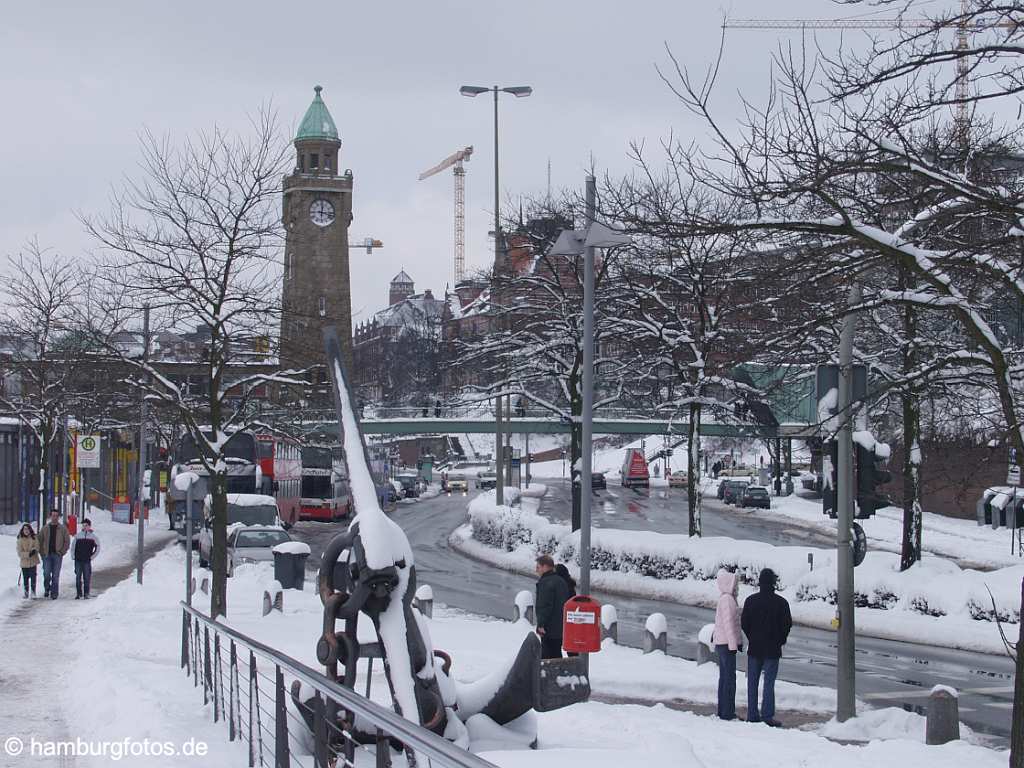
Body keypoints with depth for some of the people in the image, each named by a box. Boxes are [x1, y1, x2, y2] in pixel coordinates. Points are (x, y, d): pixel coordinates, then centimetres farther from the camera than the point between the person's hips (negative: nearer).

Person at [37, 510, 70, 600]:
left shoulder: (62, 529, 4)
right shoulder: (45, 528, 8)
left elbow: (67, 541, 4)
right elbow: (40, 540, 11)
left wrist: (62, 552, -6)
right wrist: (42, 552, 0)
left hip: (57, 555, -1)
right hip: (47, 554, 1)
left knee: (56, 575, 0)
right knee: (46, 573, -6)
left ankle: (54, 593, 6)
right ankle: (47, 588, 17)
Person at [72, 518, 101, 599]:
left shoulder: (93, 537, 3)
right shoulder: (78, 536, 8)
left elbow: (97, 548, 9)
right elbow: (73, 547, 13)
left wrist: (92, 557, 3)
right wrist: (73, 556, 3)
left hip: (87, 561, -2)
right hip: (78, 560, 2)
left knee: (87, 577, -1)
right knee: (78, 577, 2)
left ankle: (86, 594, 4)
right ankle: (79, 593, 8)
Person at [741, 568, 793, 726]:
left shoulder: (750, 600, -1)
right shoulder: (781, 602, -8)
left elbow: (744, 622, 2)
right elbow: (787, 624, -4)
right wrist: (780, 640, 11)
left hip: (754, 648, 2)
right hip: (772, 648, -2)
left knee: (752, 682, 10)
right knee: (769, 682, -2)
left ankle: (752, 714, 11)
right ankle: (767, 715, -7)